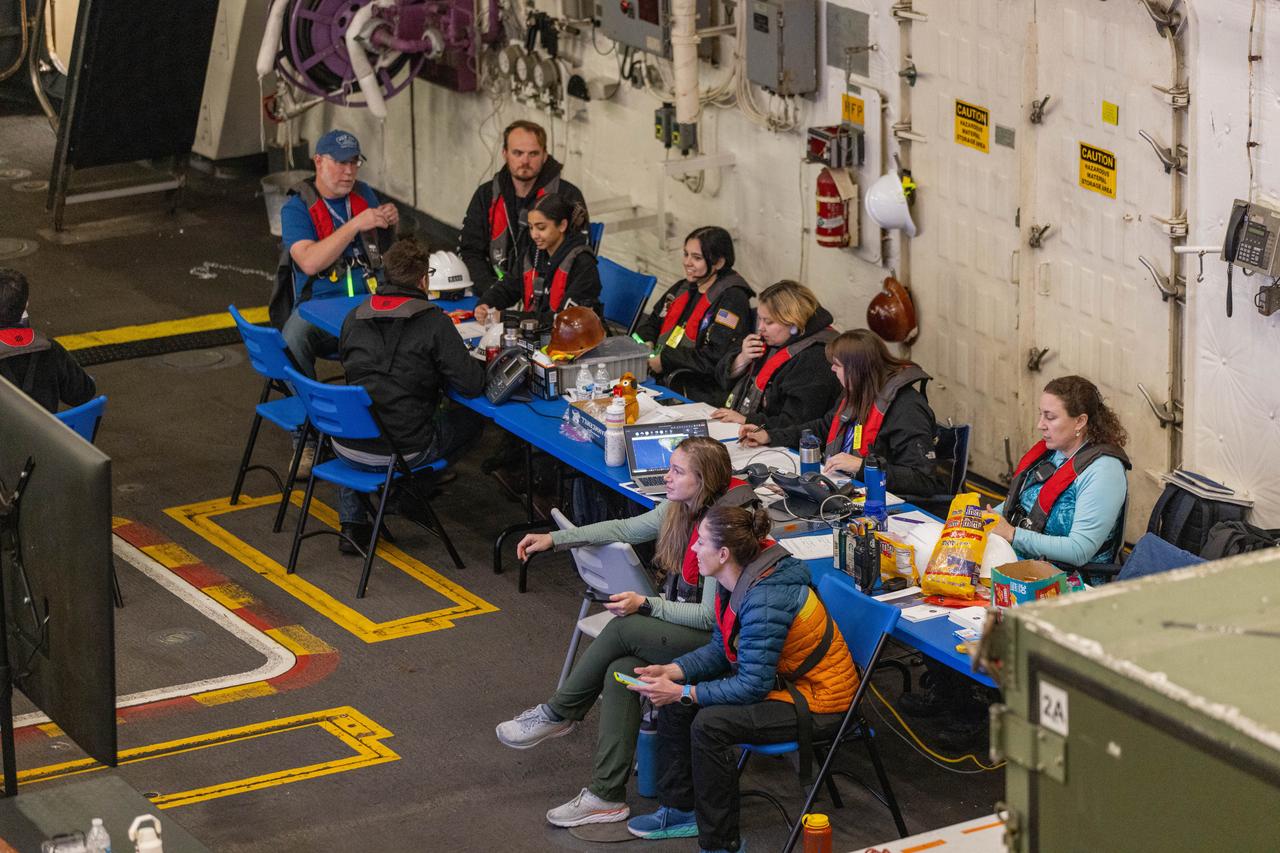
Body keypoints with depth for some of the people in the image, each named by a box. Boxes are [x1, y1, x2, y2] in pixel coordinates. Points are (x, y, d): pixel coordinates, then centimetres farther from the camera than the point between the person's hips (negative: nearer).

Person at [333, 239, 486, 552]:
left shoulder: (354, 317, 6)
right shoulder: (433, 321, -10)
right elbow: (472, 385, -11)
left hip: (348, 448, 4)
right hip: (402, 451, -4)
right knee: (472, 417, 20)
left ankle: (352, 525, 32)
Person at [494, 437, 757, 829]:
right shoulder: (678, 510, 2)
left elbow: (710, 615, -21)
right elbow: (624, 529, 16)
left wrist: (646, 605, -24)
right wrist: (554, 540, 10)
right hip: (679, 621, 8)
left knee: (622, 628, -25)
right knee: (620, 671, -18)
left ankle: (558, 714, -4)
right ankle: (607, 796, -19)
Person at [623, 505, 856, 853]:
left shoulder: (765, 601, -32)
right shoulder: (736, 582, -4)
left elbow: (752, 686, -29)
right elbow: (720, 649, 8)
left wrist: (682, 692, -24)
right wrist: (670, 671, -6)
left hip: (816, 703, -10)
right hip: (776, 678, 10)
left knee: (710, 725, -26)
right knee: (673, 701, 5)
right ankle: (680, 809, 20)